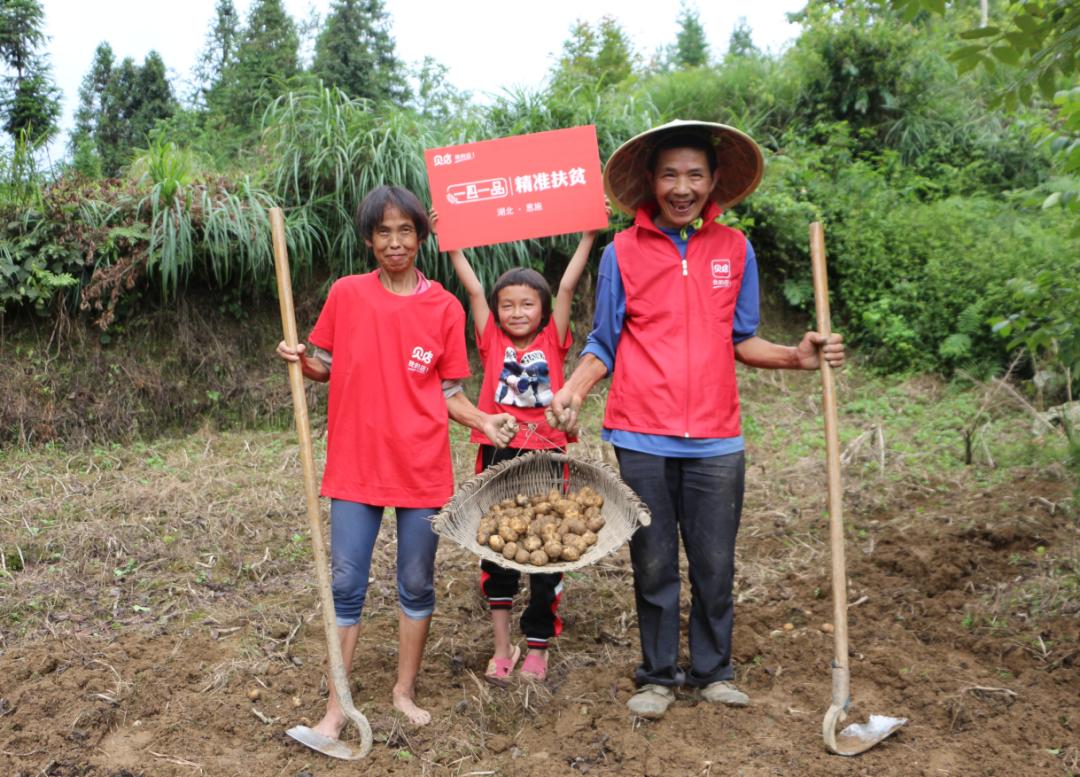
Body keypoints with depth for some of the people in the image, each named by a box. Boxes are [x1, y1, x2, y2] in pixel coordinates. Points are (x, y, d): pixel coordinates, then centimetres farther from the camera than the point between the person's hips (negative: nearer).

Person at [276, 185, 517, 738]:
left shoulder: (444, 307, -1)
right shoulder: (346, 294, 1)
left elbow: (449, 393, 3)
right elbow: (326, 368, 10)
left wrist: (484, 420, -14)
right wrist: (300, 360, -11)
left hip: (421, 467, 0)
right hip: (355, 464, 0)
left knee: (416, 584, 11)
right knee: (346, 585, 5)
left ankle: (405, 690, 29)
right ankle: (336, 706, 18)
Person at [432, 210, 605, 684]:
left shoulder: (552, 342, 3)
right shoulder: (492, 342, 4)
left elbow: (567, 288, -3)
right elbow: (473, 289, 1)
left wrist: (589, 235, -6)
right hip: (499, 454, 1)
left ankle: (537, 648, 21)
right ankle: (502, 648, 21)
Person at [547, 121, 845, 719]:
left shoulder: (736, 250, 7)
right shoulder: (622, 252, 2)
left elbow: (740, 340, 13)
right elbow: (604, 345, 7)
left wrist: (797, 356, -4)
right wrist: (571, 391, -10)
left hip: (716, 438, 2)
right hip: (643, 436, -1)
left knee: (715, 564, 9)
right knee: (653, 564, 8)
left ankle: (713, 670, 29)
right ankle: (658, 675, 26)